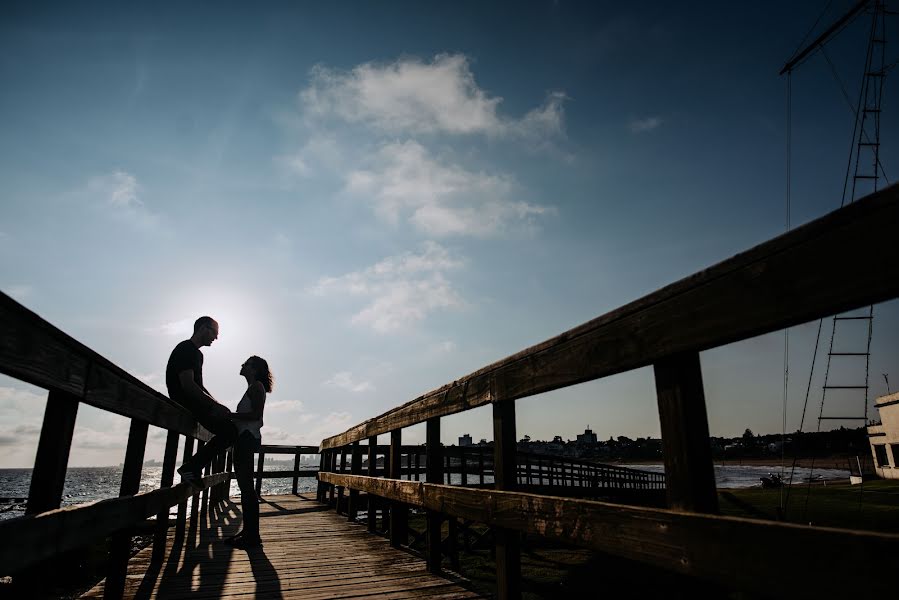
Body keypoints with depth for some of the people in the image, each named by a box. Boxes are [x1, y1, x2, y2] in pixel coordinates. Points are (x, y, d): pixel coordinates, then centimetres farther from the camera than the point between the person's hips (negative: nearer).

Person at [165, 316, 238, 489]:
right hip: (185, 403, -10)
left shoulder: (196, 353, 21)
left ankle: (193, 470, 6)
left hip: (196, 403, 10)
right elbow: (187, 385, -22)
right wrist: (214, 405, -22)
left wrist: (216, 404, 12)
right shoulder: (185, 350, -11)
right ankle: (191, 468, -11)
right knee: (229, 431, -17)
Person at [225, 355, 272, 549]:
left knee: (246, 486, -11)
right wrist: (230, 416, 16)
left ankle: (252, 535, -10)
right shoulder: (253, 388, 22)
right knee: (245, 486, 11)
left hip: (248, 438, -10)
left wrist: (231, 415, -15)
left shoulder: (256, 386, -6)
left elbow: (256, 414, -17)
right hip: (245, 439, 10)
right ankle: (248, 531, 16)